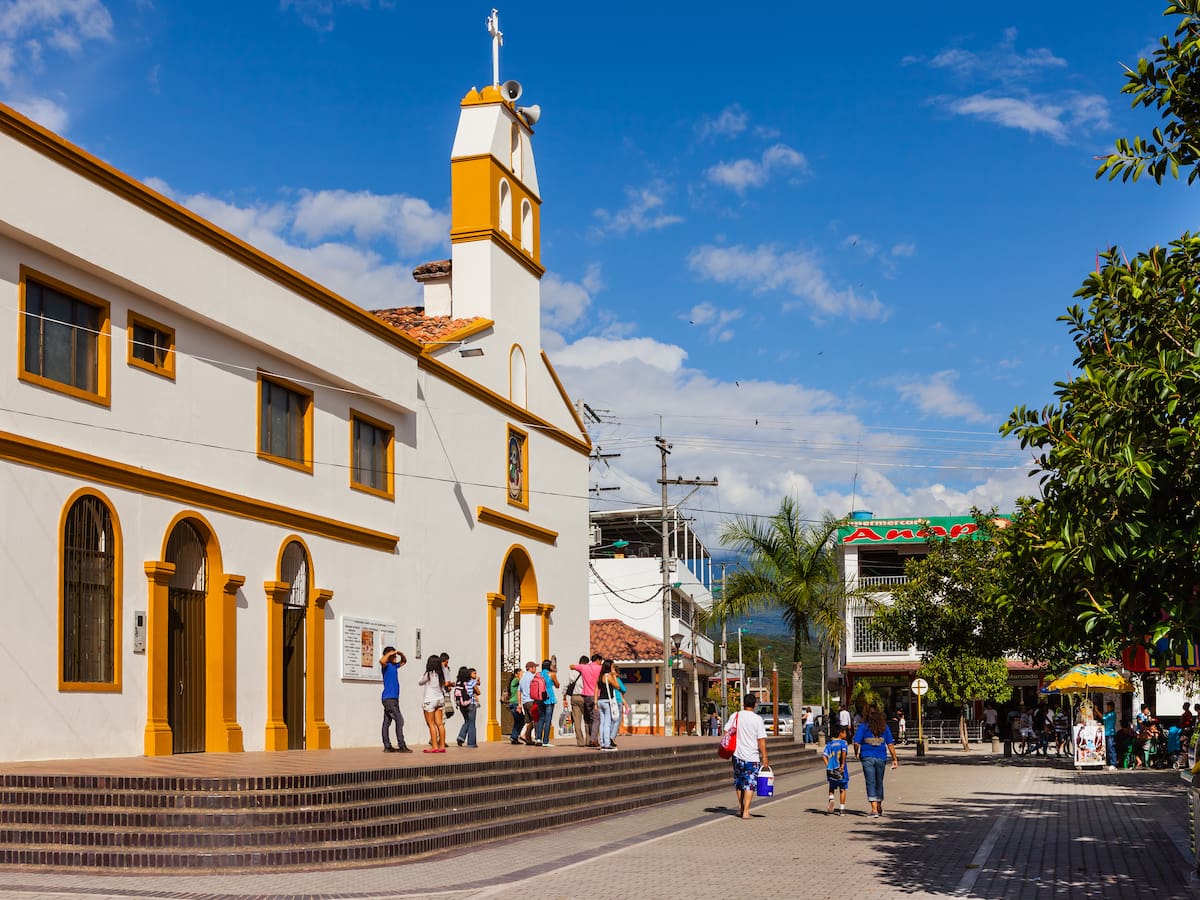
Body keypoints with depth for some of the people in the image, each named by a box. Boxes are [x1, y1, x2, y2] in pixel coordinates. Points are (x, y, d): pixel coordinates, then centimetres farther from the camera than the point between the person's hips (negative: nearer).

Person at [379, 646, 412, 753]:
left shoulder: (394, 666, 15)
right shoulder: (386, 666, -9)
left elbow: (404, 662, 32)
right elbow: (382, 661, -33)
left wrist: (401, 654, 12)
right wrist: (390, 653, -21)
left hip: (394, 698, 9)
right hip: (388, 698, -9)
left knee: (387, 722, 9)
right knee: (399, 720, -12)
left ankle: (387, 746, 9)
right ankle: (401, 746, -14)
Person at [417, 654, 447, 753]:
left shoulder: (428, 674, -12)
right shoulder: (441, 674, 6)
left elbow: (420, 682, 5)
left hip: (430, 700, -6)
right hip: (440, 699, 6)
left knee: (431, 724, -3)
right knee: (439, 723, 6)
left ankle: (434, 746, -7)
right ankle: (442, 746, 6)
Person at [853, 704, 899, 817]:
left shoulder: (863, 727, -6)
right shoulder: (885, 727, 2)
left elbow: (856, 743, -10)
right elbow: (890, 744, 2)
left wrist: (856, 754, 9)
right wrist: (894, 759, 6)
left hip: (867, 757, -3)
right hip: (881, 757, 3)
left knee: (871, 783, 0)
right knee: (879, 783, 17)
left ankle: (874, 809, -9)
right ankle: (879, 808, 31)